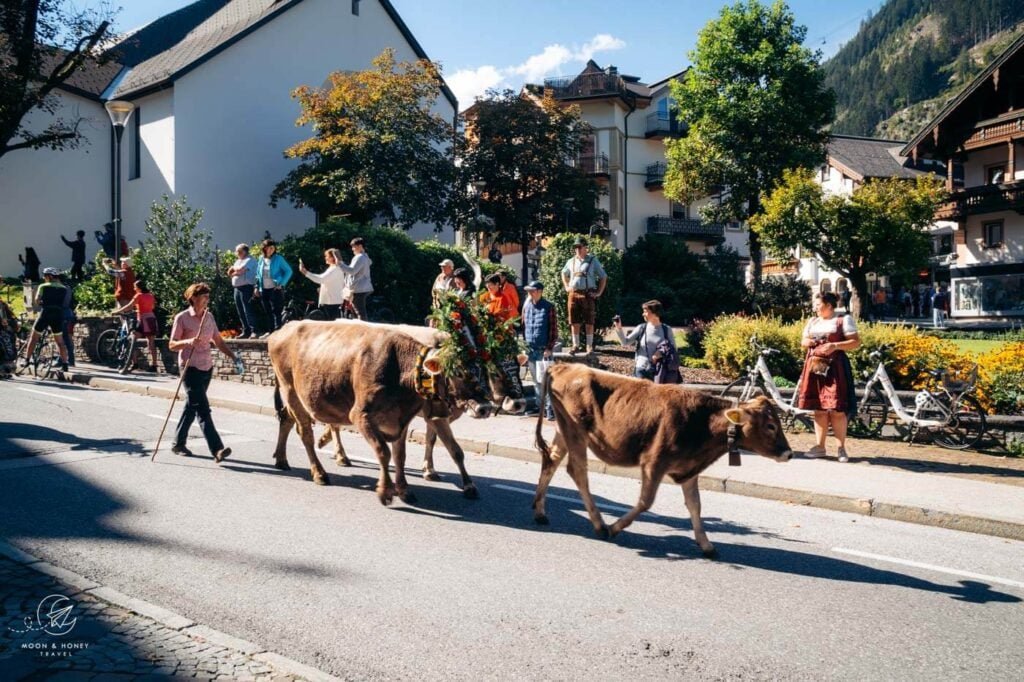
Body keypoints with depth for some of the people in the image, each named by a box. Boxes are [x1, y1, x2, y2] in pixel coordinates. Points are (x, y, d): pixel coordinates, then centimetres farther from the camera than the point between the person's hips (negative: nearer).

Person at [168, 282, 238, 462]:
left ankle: (178, 444, 28)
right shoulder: (182, 318, -7)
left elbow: (218, 341, 11)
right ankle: (217, 449, -18)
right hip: (190, 367, -6)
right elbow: (172, 345, -5)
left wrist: (233, 357, -1)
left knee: (192, 406, 14)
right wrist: (188, 342, -24)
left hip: (207, 367, 6)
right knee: (202, 408, -12)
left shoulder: (209, 317, 8)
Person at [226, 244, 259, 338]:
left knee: (248, 310, -14)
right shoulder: (238, 261, 22)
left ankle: (253, 331, -15)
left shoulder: (250, 260, -5)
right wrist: (236, 271, -6)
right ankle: (246, 331, 10)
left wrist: (233, 268, 2)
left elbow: (241, 269, -18)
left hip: (246, 287, -9)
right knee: (240, 311, 6)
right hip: (237, 288, 9)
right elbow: (230, 273, 15)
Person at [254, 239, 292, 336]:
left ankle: (277, 331, -8)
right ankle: (270, 331, 19)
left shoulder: (278, 258, -4)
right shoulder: (261, 259, 10)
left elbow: (288, 271, -6)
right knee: (268, 312, 11)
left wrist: (281, 283, -11)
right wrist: (257, 287, 11)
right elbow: (258, 274, 17)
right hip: (264, 289, 5)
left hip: (275, 289, -5)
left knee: (276, 312, -8)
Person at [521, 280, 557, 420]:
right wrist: (525, 345, 11)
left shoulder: (548, 307, -6)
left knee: (543, 379, -12)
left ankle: (550, 408, -7)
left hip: (543, 349, -6)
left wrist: (549, 347, -12)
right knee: (536, 380, 11)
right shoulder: (526, 306, 10)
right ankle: (541, 405, 20)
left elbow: (553, 328, -7)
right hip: (530, 349, 6)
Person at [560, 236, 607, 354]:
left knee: (589, 322, 0)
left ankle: (589, 346, 6)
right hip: (573, 294, 3)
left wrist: (599, 292, -2)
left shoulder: (593, 261, 2)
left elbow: (603, 277, 5)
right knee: (574, 321, 4)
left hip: (588, 294, -3)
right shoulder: (571, 261, 13)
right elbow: (564, 273, 30)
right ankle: (576, 345, 13)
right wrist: (566, 286, 17)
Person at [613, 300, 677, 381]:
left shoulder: (666, 329, 0)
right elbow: (625, 342, 2)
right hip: (641, 369, 0)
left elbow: (674, 350, 3)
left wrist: (662, 353, -15)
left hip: (659, 371, 0)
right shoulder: (641, 328, 2)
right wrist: (619, 328, -12)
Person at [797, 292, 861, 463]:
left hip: (835, 367, -5)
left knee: (837, 410, -7)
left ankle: (841, 448, 2)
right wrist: (808, 342, -1)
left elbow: (856, 341, -6)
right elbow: (803, 341, 23)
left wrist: (835, 346, -19)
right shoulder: (812, 321, 18)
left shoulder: (844, 320, 0)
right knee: (819, 409, 7)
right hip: (815, 366, 5)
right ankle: (819, 446, 13)